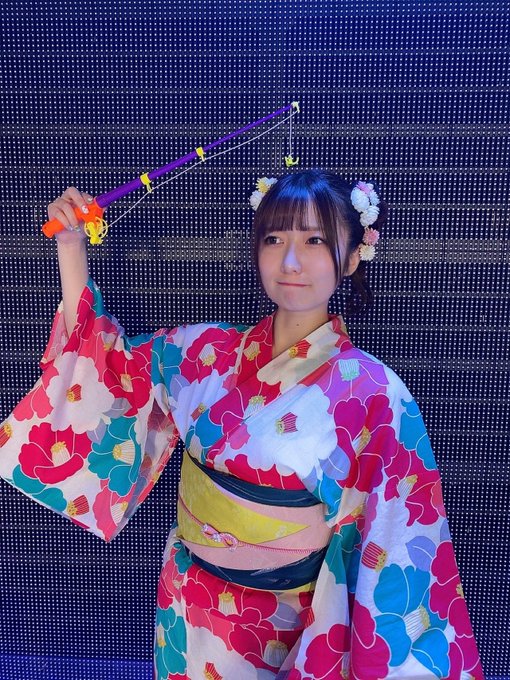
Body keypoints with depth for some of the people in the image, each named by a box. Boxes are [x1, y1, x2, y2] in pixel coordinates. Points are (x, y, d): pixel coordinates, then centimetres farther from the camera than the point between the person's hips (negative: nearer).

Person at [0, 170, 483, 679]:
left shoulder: (376, 397, -21)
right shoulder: (204, 352, -10)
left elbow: (398, 547, -15)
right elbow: (103, 363, 1)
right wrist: (71, 246, -6)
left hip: (290, 629, -3)